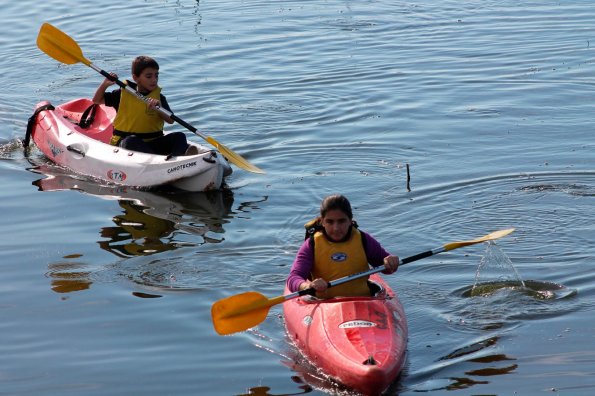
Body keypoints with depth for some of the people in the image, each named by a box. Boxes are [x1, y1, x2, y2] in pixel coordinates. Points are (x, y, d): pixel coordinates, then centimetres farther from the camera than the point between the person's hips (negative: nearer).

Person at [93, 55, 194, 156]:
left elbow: (171, 120, -6)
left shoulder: (158, 97, 6)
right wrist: (105, 84, -6)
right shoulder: (124, 93, 3)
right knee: (131, 141, -36)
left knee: (179, 137, -19)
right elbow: (97, 100, 11)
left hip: (153, 142, 2)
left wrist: (159, 108, -25)